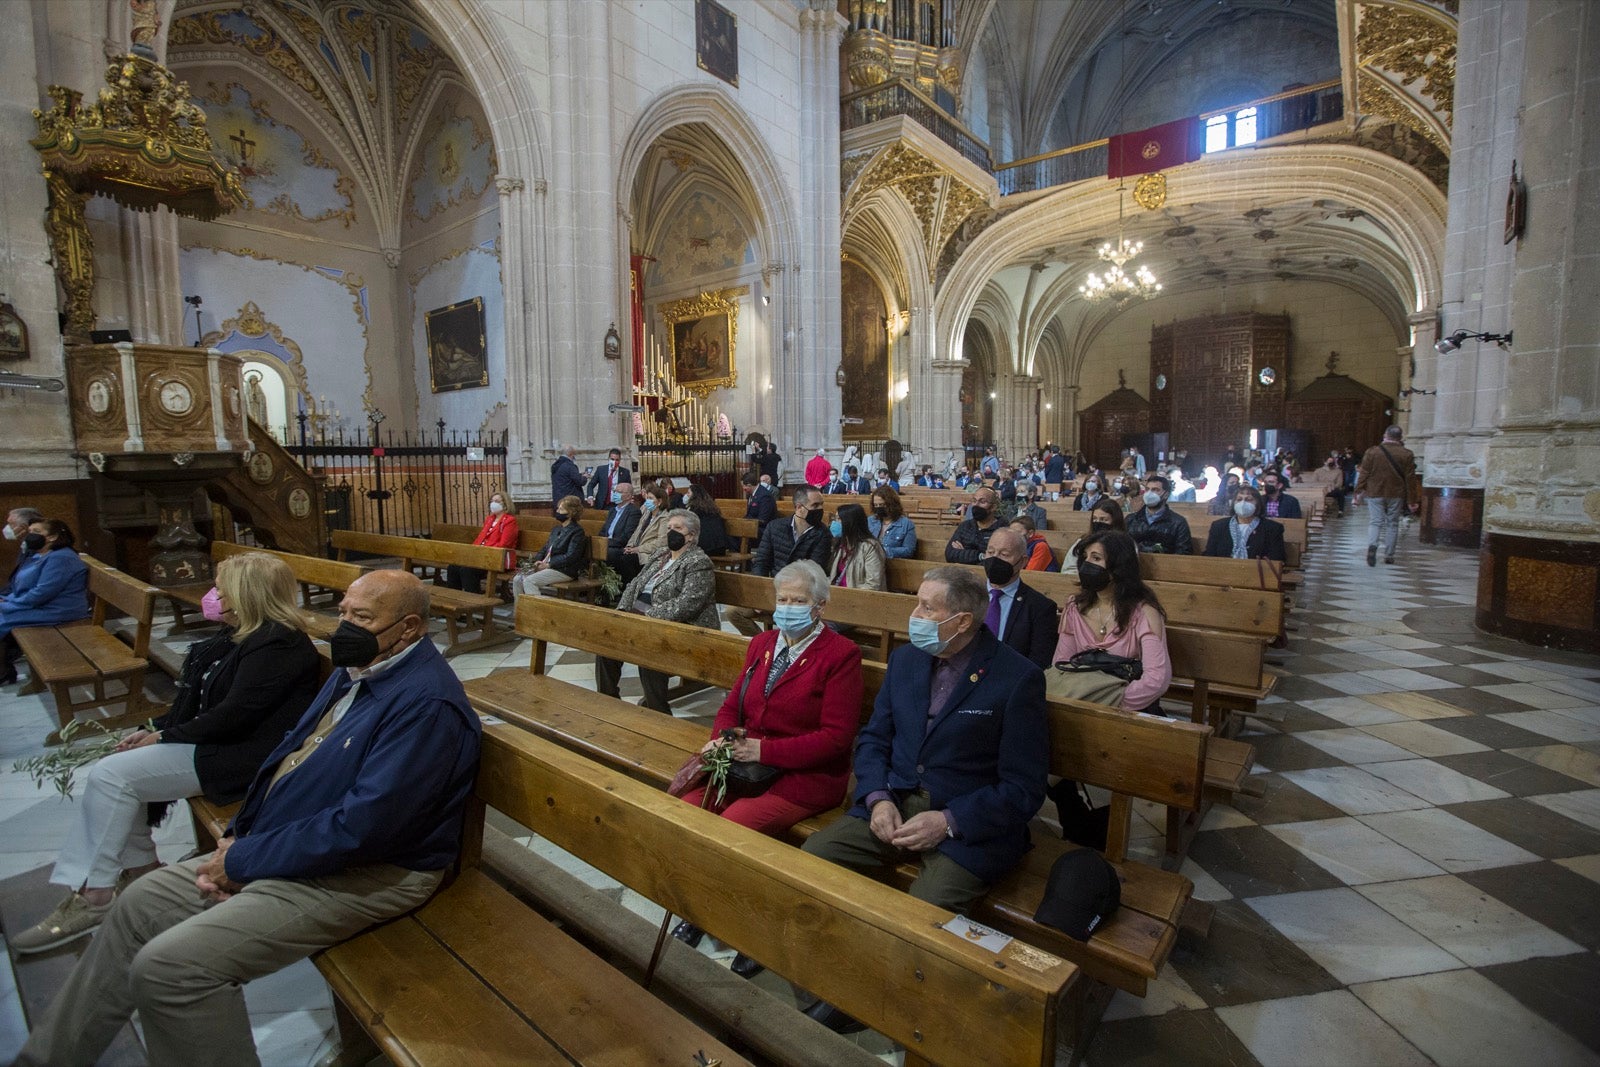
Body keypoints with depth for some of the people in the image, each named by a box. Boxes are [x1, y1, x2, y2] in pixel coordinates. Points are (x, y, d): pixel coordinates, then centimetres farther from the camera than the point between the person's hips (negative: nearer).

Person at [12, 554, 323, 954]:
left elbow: (233, 715, -23)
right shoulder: (248, 637, 13)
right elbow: (198, 702, 18)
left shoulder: (276, 644, -21)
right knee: (111, 768, 7)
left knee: (112, 775, -11)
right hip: (217, 741, 10)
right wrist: (156, 729, 5)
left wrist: (164, 737, -10)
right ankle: (140, 868, 12)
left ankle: (94, 896, 0)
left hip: (241, 757, -10)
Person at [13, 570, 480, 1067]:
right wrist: (238, 837, 2)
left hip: (369, 872, -10)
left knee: (166, 966, -14)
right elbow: (290, 753, 16)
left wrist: (244, 861, -15)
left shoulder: (426, 703, -27)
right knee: (140, 903, 15)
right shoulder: (356, 669, 7)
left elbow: (361, 827, -28)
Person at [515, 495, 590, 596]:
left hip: (564, 571, -9)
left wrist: (548, 564, -17)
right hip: (547, 567, 9)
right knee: (518, 579, -6)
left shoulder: (577, 532, -8)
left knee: (529, 581, -24)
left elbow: (570, 557, -17)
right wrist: (538, 561, 1)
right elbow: (545, 549, 22)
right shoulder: (557, 529, 20)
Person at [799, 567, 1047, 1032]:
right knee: (811, 856, -13)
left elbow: (1024, 789, -10)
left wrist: (948, 821, -18)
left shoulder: (1018, 678, -11)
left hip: (969, 824, -5)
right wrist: (878, 799, -7)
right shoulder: (904, 659, 5)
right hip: (894, 802, 5)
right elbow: (873, 738, 11)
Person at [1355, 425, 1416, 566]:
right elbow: (1409, 479, 1)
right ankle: (1389, 555, 14)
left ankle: (1372, 545, -26)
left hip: (1375, 493, -1)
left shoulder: (1372, 451, -4)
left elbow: (1363, 474, -4)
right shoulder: (1406, 455, -1)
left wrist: (1358, 492, 3)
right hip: (1396, 495, 1)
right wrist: (1411, 500, 6)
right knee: (1392, 524, 11)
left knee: (1375, 521, 1)